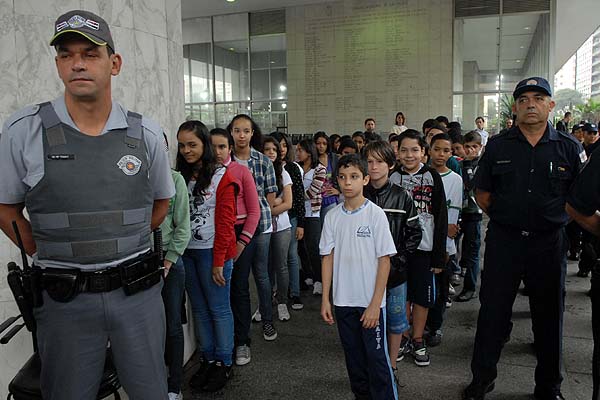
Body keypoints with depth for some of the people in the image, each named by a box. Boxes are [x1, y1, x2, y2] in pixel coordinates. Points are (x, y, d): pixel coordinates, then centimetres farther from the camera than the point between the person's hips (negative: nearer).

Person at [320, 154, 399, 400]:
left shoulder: (376, 214, -10)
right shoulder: (333, 216, 0)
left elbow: (384, 260, -10)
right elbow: (328, 258, 5)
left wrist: (376, 303, -13)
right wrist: (325, 299, 2)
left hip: (371, 301, -4)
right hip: (343, 301, 4)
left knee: (377, 357, 3)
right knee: (353, 357, 17)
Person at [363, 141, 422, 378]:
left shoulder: (402, 197, -2)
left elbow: (414, 233, 0)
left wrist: (398, 261, -8)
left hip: (395, 270, 0)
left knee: (395, 319, 12)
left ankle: (391, 367, 31)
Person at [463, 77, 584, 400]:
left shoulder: (569, 147, 2)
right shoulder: (497, 146, 3)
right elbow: (482, 193, 8)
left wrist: (556, 218, 1)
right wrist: (504, 217, 1)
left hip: (549, 242, 1)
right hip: (503, 240, 0)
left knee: (549, 314, 12)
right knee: (493, 311, 6)